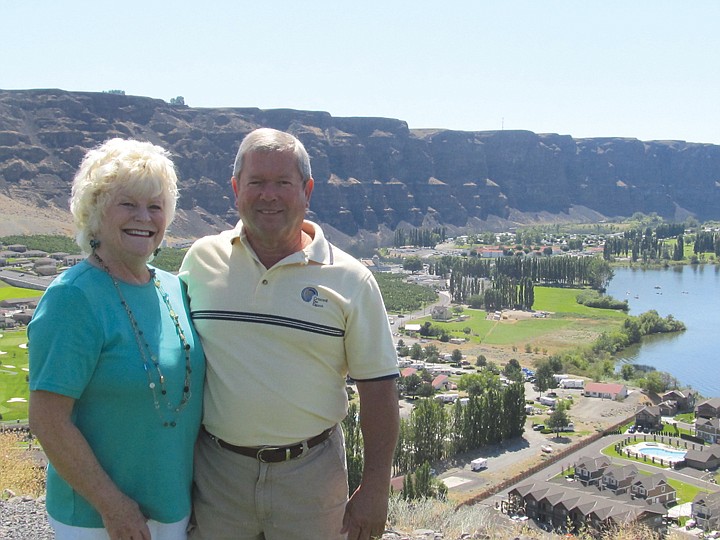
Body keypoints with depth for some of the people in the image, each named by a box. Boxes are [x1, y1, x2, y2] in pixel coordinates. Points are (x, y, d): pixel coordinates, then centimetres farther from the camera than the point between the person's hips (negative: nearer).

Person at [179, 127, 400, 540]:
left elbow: (378, 387, -3)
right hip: (216, 470, 2)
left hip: (310, 475, -1)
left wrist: (375, 489, -4)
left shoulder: (350, 280, -6)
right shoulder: (201, 259, 0)